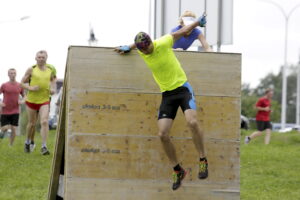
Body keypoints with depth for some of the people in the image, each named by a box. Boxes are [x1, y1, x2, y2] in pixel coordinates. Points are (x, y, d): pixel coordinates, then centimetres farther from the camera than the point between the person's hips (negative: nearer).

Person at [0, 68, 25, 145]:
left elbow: (24, 96, 15)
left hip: (15, 112, 1)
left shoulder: (20, 86, 2)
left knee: (14, 129, -7)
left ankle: (11, 146, 8)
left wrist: (22, 101, -7)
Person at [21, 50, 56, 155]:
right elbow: (23, 83, 0)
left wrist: (53, 89, 2)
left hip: (44, 100, 0)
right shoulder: (31, 70, -5)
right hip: (31, 100, 0)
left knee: (44, 122, -16)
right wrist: (30, 88, -17)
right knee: (32, 123, 12)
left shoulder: (51, 69, 1)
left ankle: (44, 147, -18)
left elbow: (53, 79, 20)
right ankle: (29, 142, 38)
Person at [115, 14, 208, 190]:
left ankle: (203, 161, -11)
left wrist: (198, 22, 9)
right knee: (163, 134, -8)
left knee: (192, 122, -28)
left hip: (182, 88, -4)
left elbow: (181, 32, 2)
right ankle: (178, 171, 7)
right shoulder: (141, 52, -2)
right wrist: (127, 48, 12)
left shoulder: (164, 43, -15)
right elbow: (137, 44, 25)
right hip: (167, 94, 4)